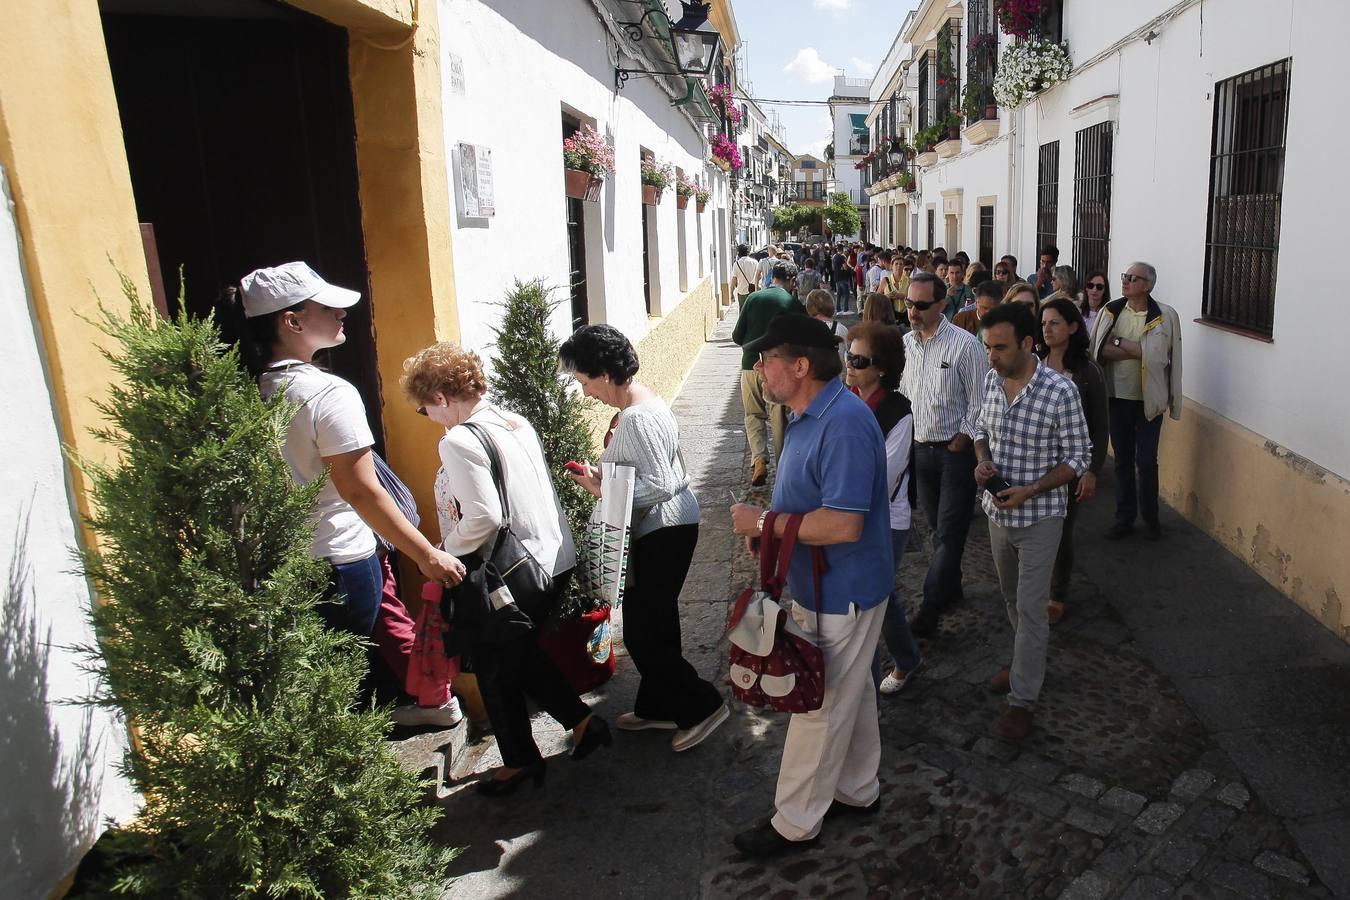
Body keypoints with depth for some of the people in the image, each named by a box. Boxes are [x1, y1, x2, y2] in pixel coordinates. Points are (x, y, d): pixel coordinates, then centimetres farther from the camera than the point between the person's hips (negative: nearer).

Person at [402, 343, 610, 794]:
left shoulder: (459, 441, -19)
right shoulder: (515, 422, 6)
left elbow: (484, 518, -25)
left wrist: (448, 548, -6)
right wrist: (457, 535, 12)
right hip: (556, 559, 8)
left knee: (495, 670, 15)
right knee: (521, 652, 27)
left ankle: (519, 761, 31)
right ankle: (582, 720, 29)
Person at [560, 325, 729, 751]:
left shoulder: (637, 418, -23)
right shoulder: (643, 401, 9)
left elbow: (660, 485, -27)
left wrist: (603, 489, -19)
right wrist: (604, 476, 7)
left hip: (663, 532, -10)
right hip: (665, 527, 11)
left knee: (642, 633, 0)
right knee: (655, 625, 19)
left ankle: (702, 705, 11)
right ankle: (657, 707, 33)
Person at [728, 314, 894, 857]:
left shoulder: (844, 424, -27)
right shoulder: (811, 415, 7)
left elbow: (843, 524, -32)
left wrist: (762, 522, -23)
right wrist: (767, 522, -1)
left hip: (840, 594, -10)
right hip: (828, 587, 10)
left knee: (820, 708, 5)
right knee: (850, 694, 23)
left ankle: (795, 823, 22)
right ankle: (858, 792, 41)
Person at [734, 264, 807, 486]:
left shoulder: (753, 298, 0)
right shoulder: (794, 304, -4)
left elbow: (737, 336, 0)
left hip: (751, 365, 1)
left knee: (754, 414, 13)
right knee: (780, 418, 12)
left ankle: (758, 459, -5)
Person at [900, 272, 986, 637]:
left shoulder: (963, 343, -13)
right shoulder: (905, 343, 5)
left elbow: (978, 399, -10)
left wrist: (962, 439, -11)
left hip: (956, 450, -6)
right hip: (920, 448, 6)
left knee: (949, 531, -2)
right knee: (937, 527, 17)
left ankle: (931, 607, 1)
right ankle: (950, 587, 33)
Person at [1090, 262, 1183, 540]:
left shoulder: (1165, 316, -9)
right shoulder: (1110, 311, -1)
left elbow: (1156, 355, -21)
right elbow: (1100, 352, -8)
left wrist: (1118, 343, -14)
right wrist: (1139, 350, -17)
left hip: (1148, 400, -3)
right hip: (1117, 398, 3)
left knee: (1146, 461, 4)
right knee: (1122, 460, 12)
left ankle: (1150, 517, 25)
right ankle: (1124, 518, 24)